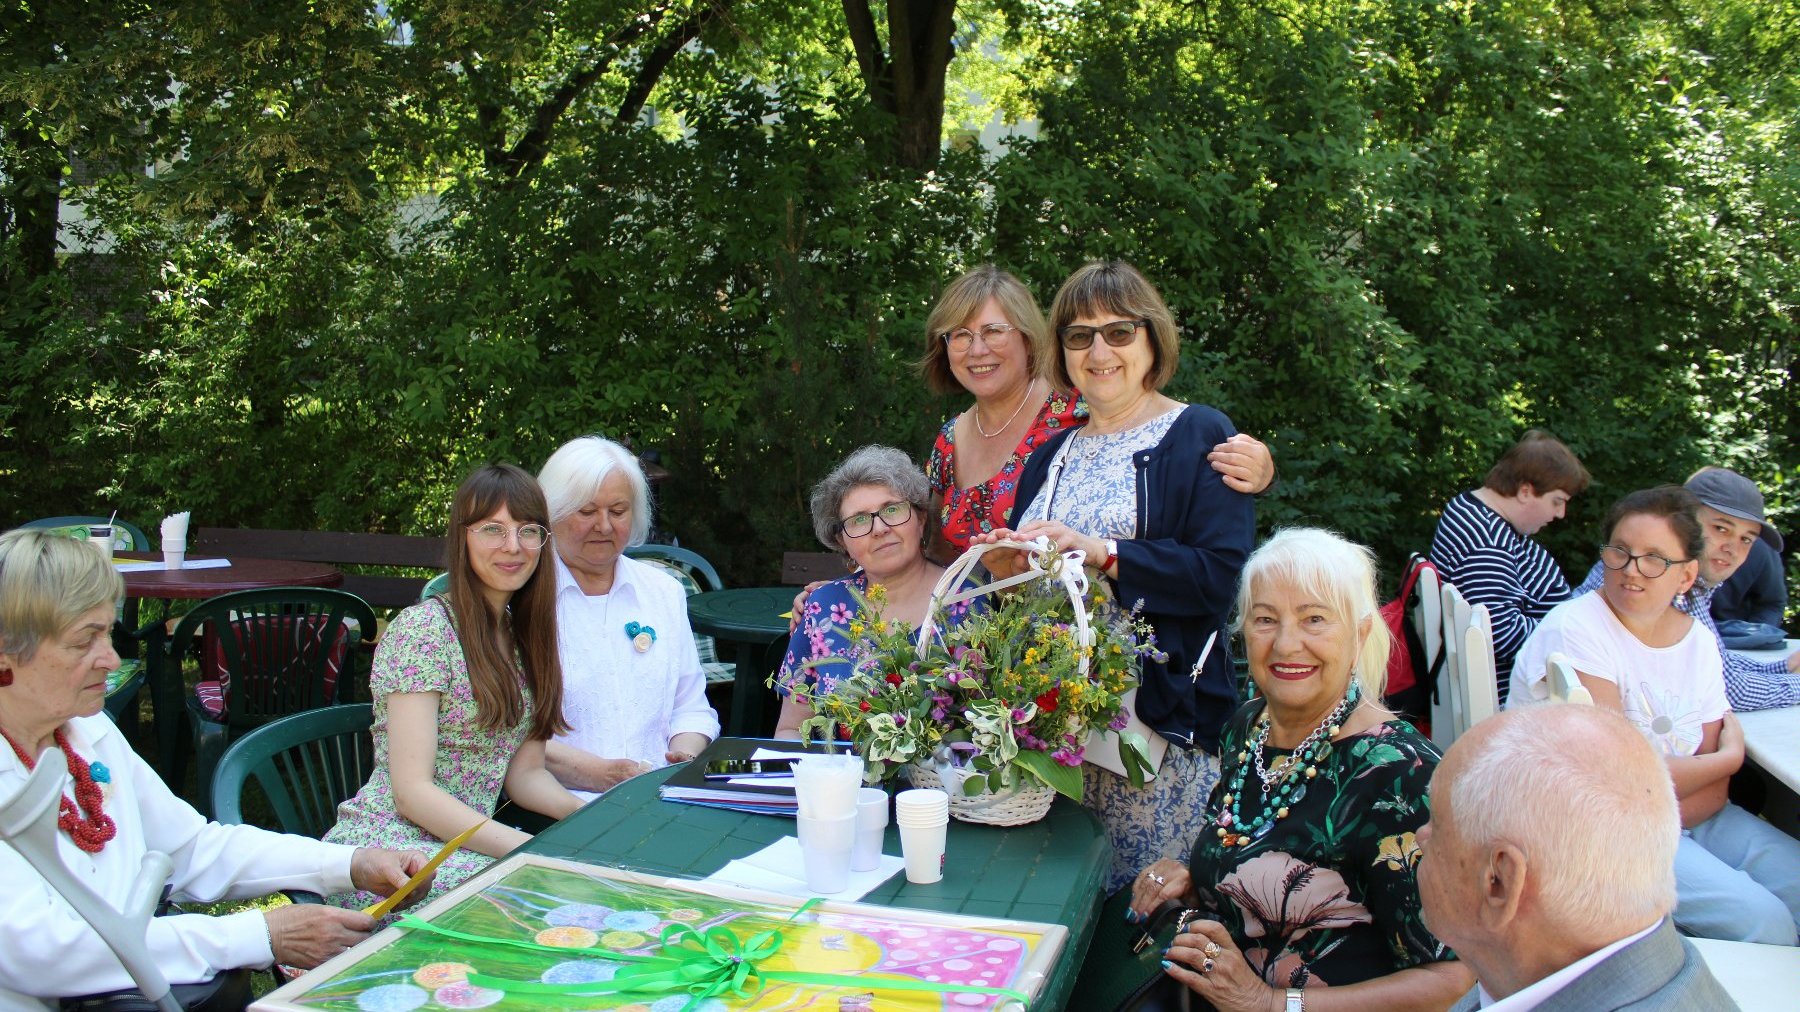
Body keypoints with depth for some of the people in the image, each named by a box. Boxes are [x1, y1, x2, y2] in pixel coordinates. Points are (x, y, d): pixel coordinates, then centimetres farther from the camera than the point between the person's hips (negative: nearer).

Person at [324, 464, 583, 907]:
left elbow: (525, 772, 10)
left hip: (459, 848, 7)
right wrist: (529, 849, -26)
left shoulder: (522, 632, 11)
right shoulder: (422, 628, -12)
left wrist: (582, 811, -11)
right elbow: (413, 791, -17)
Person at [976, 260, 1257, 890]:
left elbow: (1221, 572, -13)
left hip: (1158, 714, -5)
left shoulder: (1198, 436, 0)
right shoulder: (1053, 454, 17)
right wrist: (1005, 572, -2)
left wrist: (1102, 553, -20)